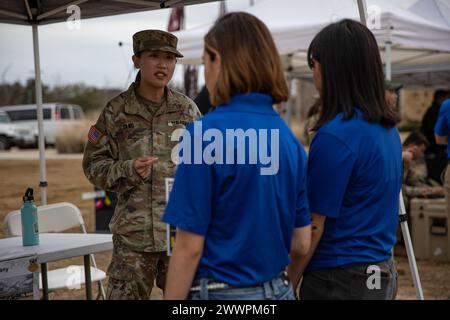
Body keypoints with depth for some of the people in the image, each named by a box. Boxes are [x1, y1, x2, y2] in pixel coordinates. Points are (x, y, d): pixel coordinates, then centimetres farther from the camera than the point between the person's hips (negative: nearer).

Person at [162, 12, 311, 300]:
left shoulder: (206, 133, -16)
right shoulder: (290, 139, 3)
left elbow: (190, 247, -16)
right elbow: (301, 243, 7)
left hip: (221, 293, -6)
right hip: (278, 291, 6)